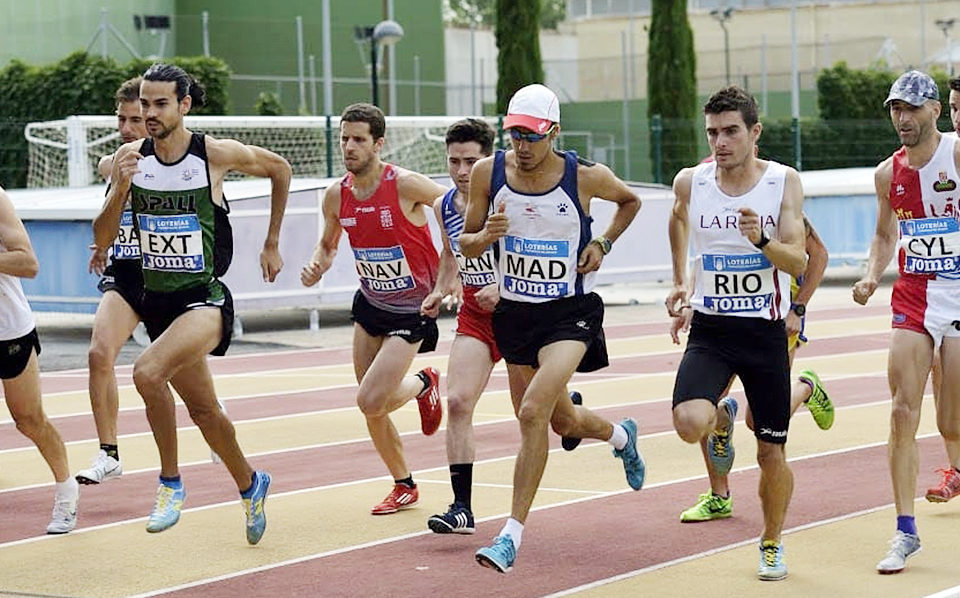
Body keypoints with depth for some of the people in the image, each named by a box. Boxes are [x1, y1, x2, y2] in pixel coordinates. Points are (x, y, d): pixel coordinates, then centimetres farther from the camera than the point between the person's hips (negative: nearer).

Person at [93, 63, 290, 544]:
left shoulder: (217, 154, -11)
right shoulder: (130, 158, -2)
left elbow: (280, 170, 8)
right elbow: (102, 239, -3)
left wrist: (271, 245, 10)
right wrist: (120, 189, -21)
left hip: (204, 300, -5)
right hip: (156, 300, 5)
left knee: (148, 372, -30)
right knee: (203, 408, 18)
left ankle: (171, 482, -11)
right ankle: (250, 486, 43)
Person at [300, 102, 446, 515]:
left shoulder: (405, 185, -22)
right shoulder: (336, 195, -5)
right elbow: (328, 244, 13)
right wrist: (316, 266, -9)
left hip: (413, 309, -6)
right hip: (371, 304, 6)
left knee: (371, 401, -17)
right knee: (372, 409, 8)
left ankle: (424, 384, 16)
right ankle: (404, 486, 29)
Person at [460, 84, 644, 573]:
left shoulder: (586, 177, -12)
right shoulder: (487, 173, -6)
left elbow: (629, 201, 11)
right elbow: (466, 245, 3)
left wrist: (602, 244, -4)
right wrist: (487, 235, -19)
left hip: (570, 312, -4)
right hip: (515, 312, 4)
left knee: (532, 412, -22)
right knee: (562, 421, 17)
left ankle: (512, 534, -15)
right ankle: (621, 436, 53)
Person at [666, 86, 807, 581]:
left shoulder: (784, 182, -7)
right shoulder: (690, 182, -3)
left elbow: (798, 263, -14)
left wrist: (761, 240, -33)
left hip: (766, 332, -1)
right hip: (710, 330, 1)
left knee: (771, 452, 4)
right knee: (689, 422, -25)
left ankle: (772, 543, 31)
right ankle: (722, 419, 14)